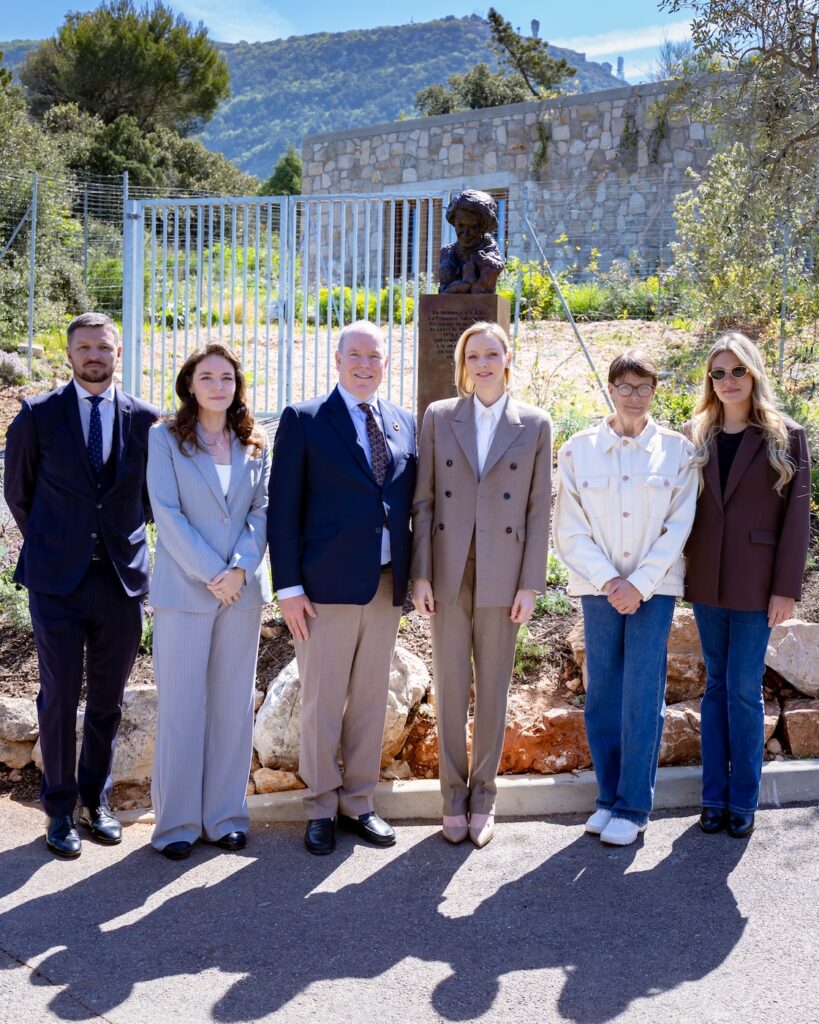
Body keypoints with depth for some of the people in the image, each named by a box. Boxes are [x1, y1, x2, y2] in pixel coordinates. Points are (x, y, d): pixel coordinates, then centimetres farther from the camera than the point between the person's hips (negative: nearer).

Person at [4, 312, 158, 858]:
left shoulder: (145, 419, 2)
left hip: (123, 577, 2)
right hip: (58, 579, -2)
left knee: (108, 699, 10)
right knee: (60, 697, 3)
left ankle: (97, 801, 26)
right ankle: (60, 809, 18)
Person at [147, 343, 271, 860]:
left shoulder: (254, 445, 11)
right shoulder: (166, 438, 1)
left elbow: (261, 510, 5)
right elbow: (167, 512, -7)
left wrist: (241, 568, -11)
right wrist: (212, 574, -13)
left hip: (244, 590, 3)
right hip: (185, 589, -3)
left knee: (234, 705, 7)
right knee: (181, 707, 0)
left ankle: (226, 815, 17)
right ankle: (177, 822, 10)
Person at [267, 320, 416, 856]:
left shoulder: (405, 424, 12)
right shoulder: (304, 420, -1)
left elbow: (412, 503, 13)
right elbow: (283, 508, -4)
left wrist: (414, 576, 5)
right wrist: (288, 586, -9)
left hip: (388, 585, 4)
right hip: (327, 585, -4)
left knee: (372, 698, 11)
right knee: (322, 701, 3)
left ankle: (359, 802, 24)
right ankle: (321, 809, 17)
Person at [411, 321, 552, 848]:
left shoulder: (535, 424, 3)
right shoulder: (439, 416, 5)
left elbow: (539, 509, 2)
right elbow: (424, 500, 3)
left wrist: (531, 584, -4)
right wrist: (421, 573, -3)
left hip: (503, 575, 0)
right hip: (448, 572, 1)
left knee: (494, 688, 8)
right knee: (451, 686, 7)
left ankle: (483, 794, 21)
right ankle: (454, 794, 20)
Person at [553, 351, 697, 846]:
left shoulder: (677, 450, 2)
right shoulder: (580, 449, 3)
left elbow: (679, 527, -2)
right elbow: (570, 530, 1)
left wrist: (640, 583, -10)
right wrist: (608, 581, -9)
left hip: (655, 587, -1)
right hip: (599, 587, 2)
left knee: (643, 697, -4)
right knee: (602, 695, 5)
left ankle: (634, 807, 6)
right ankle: (610, 797, 18)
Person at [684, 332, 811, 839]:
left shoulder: (786, 436, -1)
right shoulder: (696, 437, 8)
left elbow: (797, 515, -4)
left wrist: (787, 587, -9)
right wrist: (681, 570, 1)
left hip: (756, 583, -3)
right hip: (707, 581, 3)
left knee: (744, 688, -1)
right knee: (717, 684, 10)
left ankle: (743, 802, 10)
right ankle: (715, 797, 16)